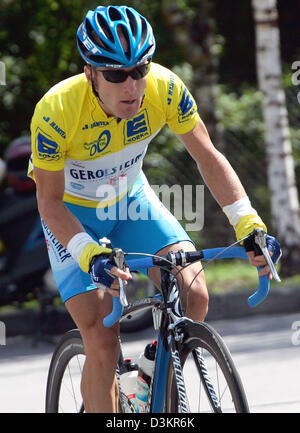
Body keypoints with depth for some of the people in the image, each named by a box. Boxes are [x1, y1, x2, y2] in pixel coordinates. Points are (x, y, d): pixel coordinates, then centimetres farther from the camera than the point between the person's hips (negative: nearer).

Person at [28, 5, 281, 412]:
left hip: (130, 197, 3)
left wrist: (248, 223, -27)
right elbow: (49, 201, -24)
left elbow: (208, 157, -15)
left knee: (193, 296, -17)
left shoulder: (164, 88, -26)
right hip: (73, 213, -3)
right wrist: (89, 254, -40)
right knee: (103, 341, -16)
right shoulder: (56, 112, -34)